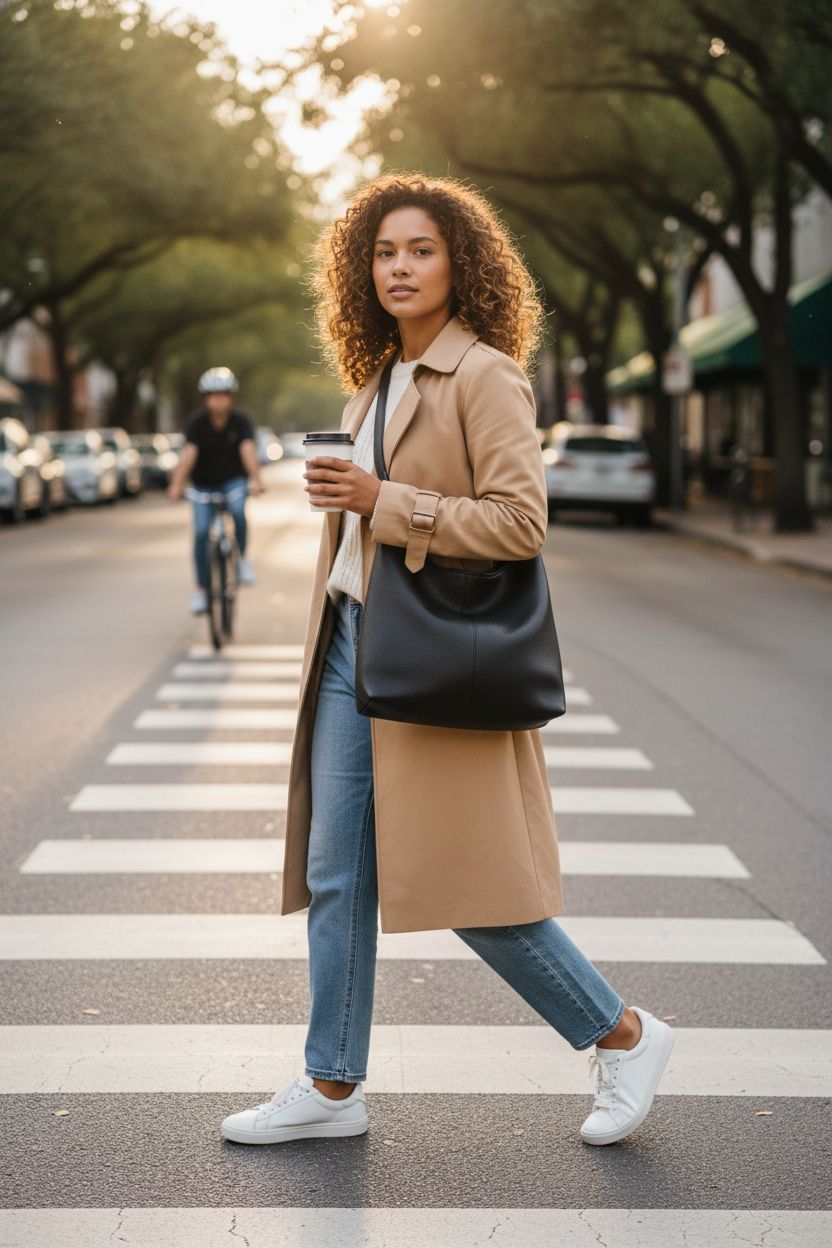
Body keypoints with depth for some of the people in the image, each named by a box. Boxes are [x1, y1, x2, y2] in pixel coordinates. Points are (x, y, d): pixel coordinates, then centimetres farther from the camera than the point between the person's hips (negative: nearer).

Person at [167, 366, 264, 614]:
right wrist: (177, 484, -44)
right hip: (204, 484, 1)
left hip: (233, 481, -1)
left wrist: (256, 479, -47)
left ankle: (241, 559, -7)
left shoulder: (240, 421, -14)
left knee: (237, 512, -31)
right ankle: (201, 589, 0)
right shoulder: (196, 422, -15)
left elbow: (248, 450, -30)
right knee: (201, 532, -11)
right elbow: (188, 453, -29)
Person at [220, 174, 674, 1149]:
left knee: (469, 888, -3)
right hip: (352, 647, 8)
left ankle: (623, 1037, 16)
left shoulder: (486, 377, -10)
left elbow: (519, 522, -19)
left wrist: (381, 500, -20)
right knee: (334, 875, 9)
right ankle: (332, 1088, 20)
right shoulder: (378, 379, 15)